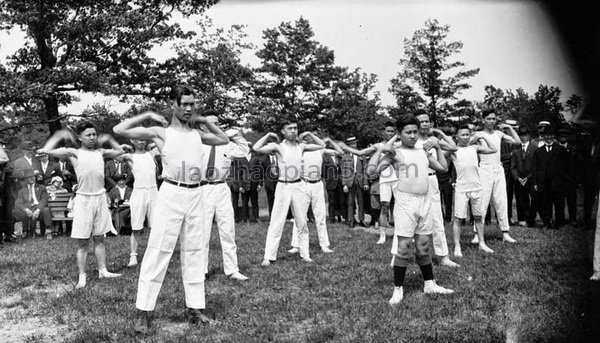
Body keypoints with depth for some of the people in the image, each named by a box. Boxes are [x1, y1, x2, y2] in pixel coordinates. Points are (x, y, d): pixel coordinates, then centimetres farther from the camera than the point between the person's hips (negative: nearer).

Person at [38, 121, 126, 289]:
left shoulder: (100, 152, 12)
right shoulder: (74, 153, 1)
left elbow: (119, 151, 26)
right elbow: (46, 151, -7)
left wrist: (108, 139, 16)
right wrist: (59, 135, 1)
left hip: (100, 198, 4)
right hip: (84, 199, -4)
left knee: (99, 238, 11)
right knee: (83, 242, 1)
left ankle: (103, 271, 18)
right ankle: (82, 277, 8)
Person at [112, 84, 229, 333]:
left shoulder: (197, 134, 13)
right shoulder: (161, 132, 0)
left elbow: (224, 140, 27)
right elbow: (119, 130, -4)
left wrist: (205, 122, 16)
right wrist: (148, 115, -1)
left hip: (196, 196, 5)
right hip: (171, 194, -5)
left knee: (194, 252, 8)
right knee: (158, 252, -4)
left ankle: (194, 307, 16)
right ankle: (144, 311, 3)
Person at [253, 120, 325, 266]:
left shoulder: (301, 146, 9)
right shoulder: (278, 147, -2)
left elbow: (322, 145, 17)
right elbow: (256, 148, -15)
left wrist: (309, 134, 10)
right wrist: (268, 135, -7)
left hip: (299, 186, 4)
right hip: (283, 187, -3)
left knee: (302, 223, 8)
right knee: (276, 223, -4)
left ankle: (305, 254, 17)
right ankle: (269, 257, -1)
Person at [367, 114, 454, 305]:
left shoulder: (423, 152, 14)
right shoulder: (395, 153, -3)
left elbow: (443, 167, 22)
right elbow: (371, 170, -12)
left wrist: (437, 147, 16)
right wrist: (380, 149, -13)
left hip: (425, 202, 5)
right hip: (405, 203, -5)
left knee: (423, 247, 14)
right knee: (403, 248, -4)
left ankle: (429, 284, 26)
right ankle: (398, 289, 7)